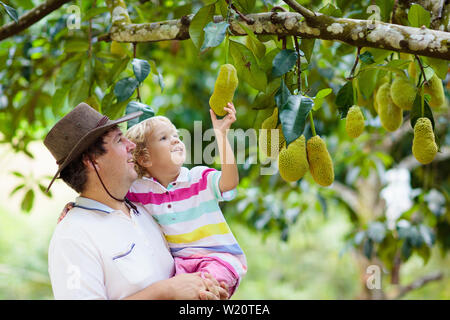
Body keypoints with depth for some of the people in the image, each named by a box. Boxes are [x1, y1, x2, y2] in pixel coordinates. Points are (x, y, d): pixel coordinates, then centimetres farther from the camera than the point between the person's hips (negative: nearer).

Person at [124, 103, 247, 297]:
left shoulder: (200, 178, -3)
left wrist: (221, 133, -27)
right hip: (179, 260, 2)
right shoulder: (139, 190, 3)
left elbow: (229, 181, -23)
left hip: (219, 256, -2)